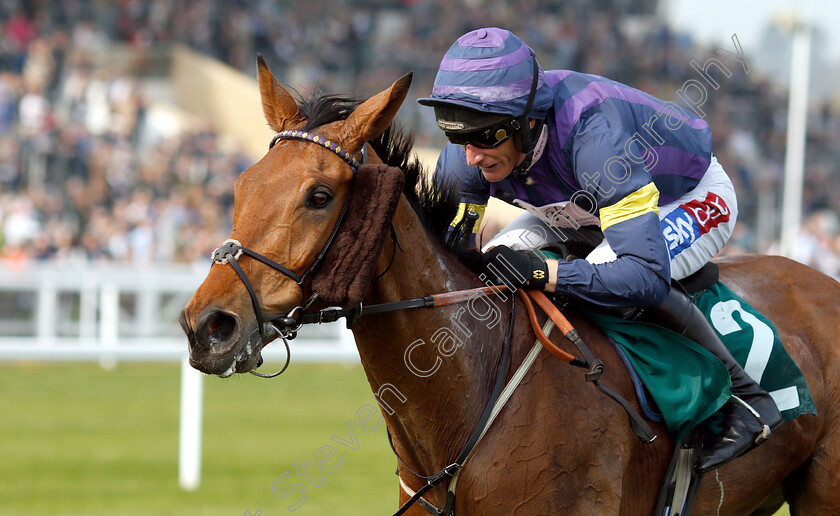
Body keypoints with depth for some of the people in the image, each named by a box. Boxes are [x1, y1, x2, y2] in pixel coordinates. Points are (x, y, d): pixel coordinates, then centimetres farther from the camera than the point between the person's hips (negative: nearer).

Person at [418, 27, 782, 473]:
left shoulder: (594, 133, -44)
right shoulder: (465, 158, -25)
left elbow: (649, 277, -47)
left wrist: (543, 272, -57)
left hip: (694, 198, -6)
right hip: (591, 207, 7)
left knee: (609, 271, -35)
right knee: (484, 268, -13)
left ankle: (744, 396, -18)